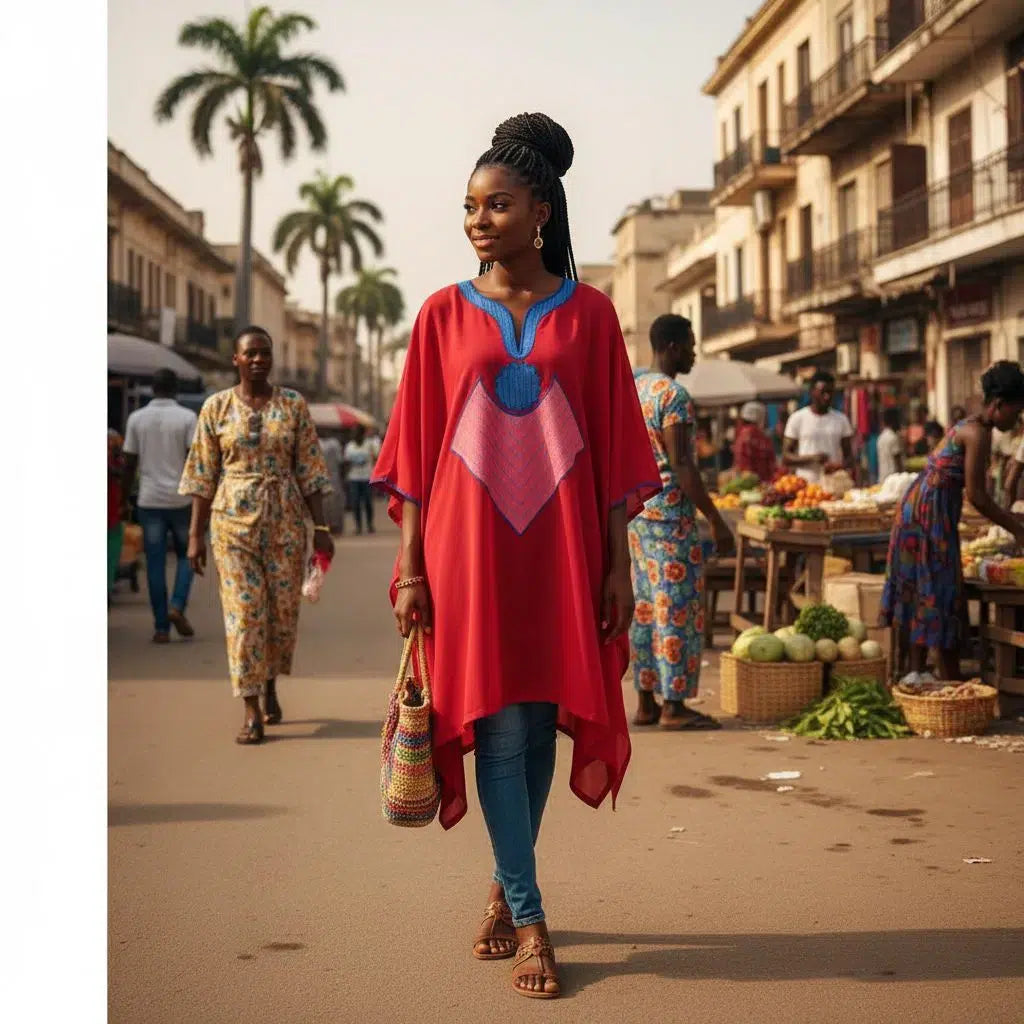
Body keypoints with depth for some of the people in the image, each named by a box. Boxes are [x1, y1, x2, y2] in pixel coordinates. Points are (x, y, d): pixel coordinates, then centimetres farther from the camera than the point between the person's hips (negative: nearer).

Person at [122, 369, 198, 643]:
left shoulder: (137, 418, 2)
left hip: (149, 500, 1)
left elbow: (130, 463, 4)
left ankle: (161, 627, 2)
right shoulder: (187, 417, -3)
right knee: (185, 555, 16)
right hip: (180, 499, -1)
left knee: (155, 564, 4)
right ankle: (177, 607, -4)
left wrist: (126, 496, 14)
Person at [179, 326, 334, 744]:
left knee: (283, 608, 6)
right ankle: (251, 712, -2)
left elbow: (309, 470, 4)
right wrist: (196, 533, -1)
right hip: (233, 518, -1)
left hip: (285, 518, 1)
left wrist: (320, 526, -2)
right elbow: (202, 475, 3)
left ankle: (270, 686, 32)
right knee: (243, 609, -5)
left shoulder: (293, 405, 4)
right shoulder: (216, 407, 2)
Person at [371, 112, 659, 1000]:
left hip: (562, 544, 1)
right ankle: (529, 921, 4)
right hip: (470, 543, -1)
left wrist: (618, 562, 1)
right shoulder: (444, 315, 5)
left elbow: (613, 446, 4)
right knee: (498, 724, -4)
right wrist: (411, 567, -1)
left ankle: (506, 887, 26)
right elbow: (417, 448, 4)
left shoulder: (588, 313, 4)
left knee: (540, 722, 7)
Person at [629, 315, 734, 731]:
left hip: (636, 511, 9)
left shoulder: (634, 389, 13)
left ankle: (646, 702, 15)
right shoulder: (674, 396, -14)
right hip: (670, 513, -9)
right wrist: (716, 520, -16)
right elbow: (681, 466, -20)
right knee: (678, 607, -4)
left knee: (644, 606, 11)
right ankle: (673, 706, -2)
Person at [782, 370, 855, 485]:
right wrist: (812, 458, -13)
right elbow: (786, 457, 3)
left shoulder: (841, 420, 11)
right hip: (806, 485, -2)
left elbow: (848, 455, 12)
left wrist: (842, 466, -11)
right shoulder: (797, 419, 4)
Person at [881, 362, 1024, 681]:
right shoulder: (979, 434, -14)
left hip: (918, 507, 10)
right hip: (931, 511, -10)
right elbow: (976, 496, -16)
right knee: (940, 596, -4)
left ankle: (916, 676, 17)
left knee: (922, 597, 12)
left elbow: (973, 491, 19)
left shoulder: (969, 426, 16)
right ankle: (952, 682, 2)